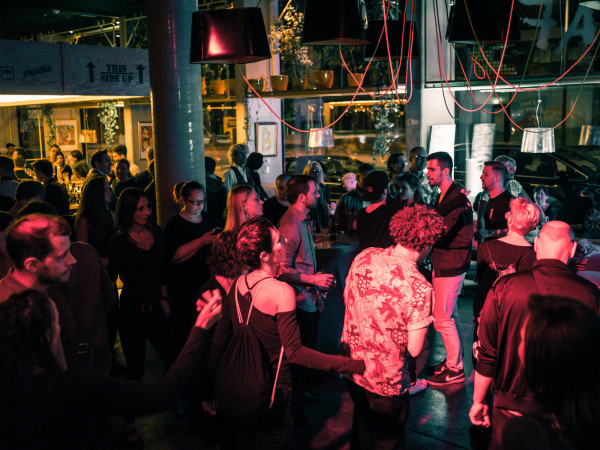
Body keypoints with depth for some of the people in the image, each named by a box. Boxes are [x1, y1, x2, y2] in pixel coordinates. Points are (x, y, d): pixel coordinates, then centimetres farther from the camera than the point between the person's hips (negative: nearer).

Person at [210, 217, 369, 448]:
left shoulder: (237, 284, -5)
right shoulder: (282, 291, -25)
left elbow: (220, 337, 2)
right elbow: (294, 352, -27)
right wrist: (357, 365, -29)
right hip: (270, 393, -5)